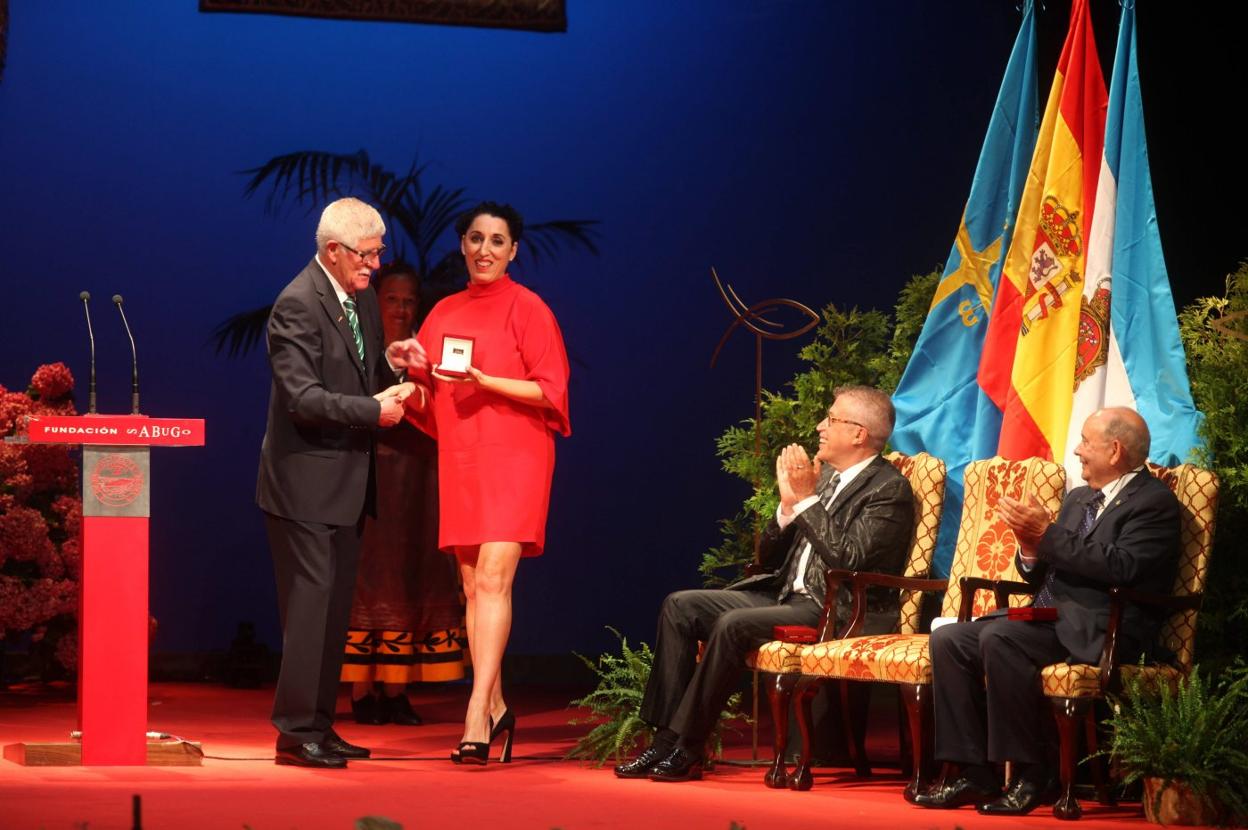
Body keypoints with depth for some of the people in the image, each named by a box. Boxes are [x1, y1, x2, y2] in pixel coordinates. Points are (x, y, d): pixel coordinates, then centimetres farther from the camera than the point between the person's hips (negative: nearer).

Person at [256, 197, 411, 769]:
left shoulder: (363, 298, 12)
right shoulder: (297, 305, -16)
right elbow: (304, 398, -22)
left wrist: (393, 373, 1)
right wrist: (374, 410, -19)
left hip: (346, 483, 9)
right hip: (306, 483, -9)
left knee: (335, 608, 11)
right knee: (309, 604, -8)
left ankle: (319, 725, 18)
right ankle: (296, 731, -4)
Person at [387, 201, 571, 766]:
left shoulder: (527, 308, -1)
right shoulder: (444, 314, 14)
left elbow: (550, 391, -6)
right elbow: (428, 404, 18)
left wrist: (482, 380, -17)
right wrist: (412, 371, -4)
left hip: (512, 457, -6)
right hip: (459, 460, 6)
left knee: (493, 579, -15)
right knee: (472, 587, 6)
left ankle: (477, 713, -20)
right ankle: (496, 710, 13)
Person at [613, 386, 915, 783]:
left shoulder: (889, 489, -8)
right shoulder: (823, 475, 16)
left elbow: (848, 559, -22)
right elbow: (768, 556, 14)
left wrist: (807, 499, -17)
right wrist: (789, 503, -3)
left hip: (838, 612, -9)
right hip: (786, 596, 9)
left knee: (733, 625, -29)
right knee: (680, 606, -3)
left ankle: (687, 749, -19)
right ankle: (666, 739, -9)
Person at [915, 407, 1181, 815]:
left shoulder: (1154, 502, -4)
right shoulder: (1079, 498, 23)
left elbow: (1121, 567, -20)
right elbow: (1040, 575, 23)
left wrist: (1047, 534, -17)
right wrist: (1030, 547, -1)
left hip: (1097, 628, -9)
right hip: (1050, 617, 9)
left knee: (999, 637, -32)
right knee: (948, 640, -8)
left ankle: (1032, 776, -25)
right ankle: (974, 773, -10)